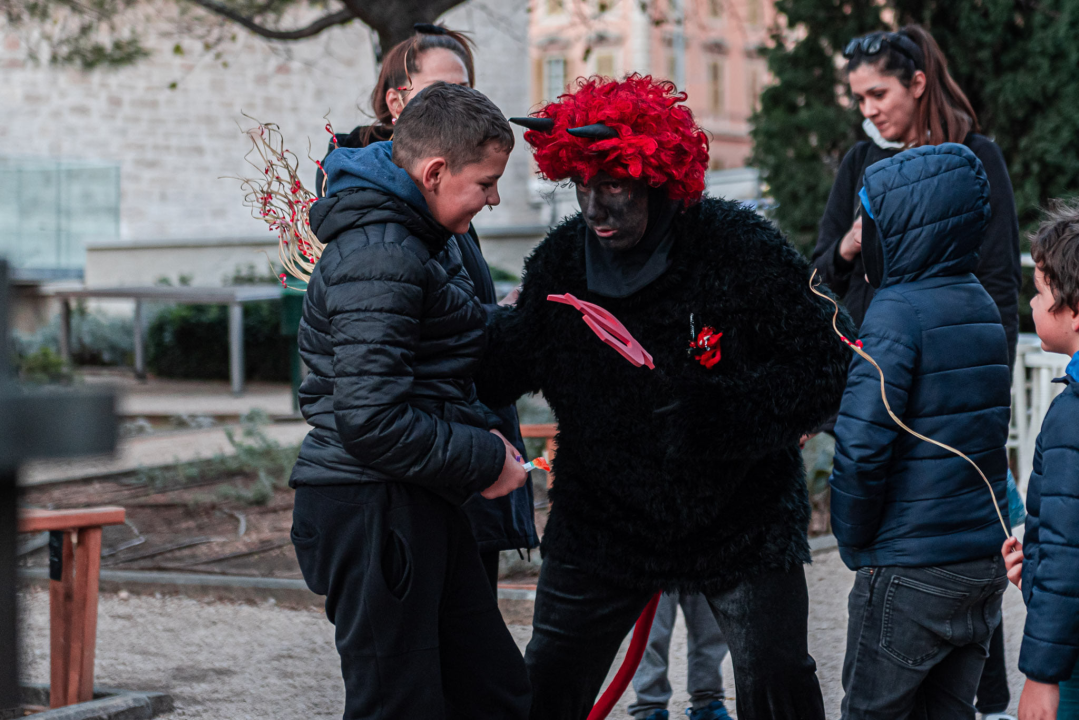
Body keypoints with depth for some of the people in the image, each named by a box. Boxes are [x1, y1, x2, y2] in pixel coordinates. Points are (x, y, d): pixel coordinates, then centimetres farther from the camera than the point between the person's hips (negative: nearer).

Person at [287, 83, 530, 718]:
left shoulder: (425, 237, 15)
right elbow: (371, 421, -26)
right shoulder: (379, 255, -19)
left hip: (418, 508, 11)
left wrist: (483, 429, 9)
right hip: (370, 513, -11)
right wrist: (485, 460, -14)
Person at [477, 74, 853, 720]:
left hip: (741, 515, -2)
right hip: (601, 516, 2)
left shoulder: (742, 247, -17)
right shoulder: (561, 261, -6)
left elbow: (825, 369, -15)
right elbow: (498, 373, 2)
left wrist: (710, 406, -25)